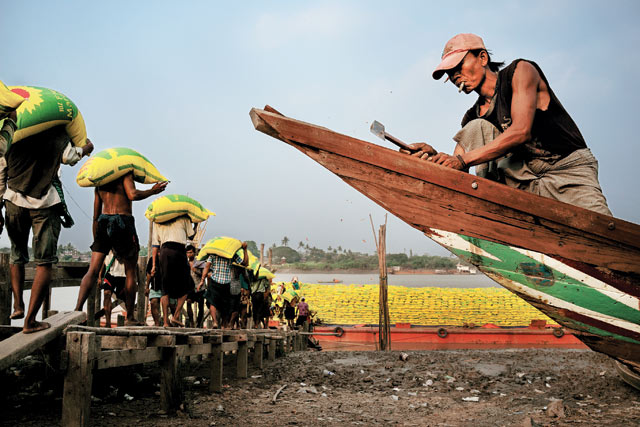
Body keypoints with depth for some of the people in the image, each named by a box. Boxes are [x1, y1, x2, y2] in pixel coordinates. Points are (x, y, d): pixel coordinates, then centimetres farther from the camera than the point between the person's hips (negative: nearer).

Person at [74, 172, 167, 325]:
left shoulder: (99, 182, 21)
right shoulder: (125, 174, 3)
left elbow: (96, 215, 20)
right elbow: (133, 194, -16)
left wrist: (95, 238, 23)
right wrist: (152, 191, -1)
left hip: (103, 222, 5)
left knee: (92, 270, -1)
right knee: (130, 272, 5)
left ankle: (77, 309, -18)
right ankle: (130, 318, 9)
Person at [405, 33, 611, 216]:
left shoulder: (521, 71, -2)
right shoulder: (473, 117, 11)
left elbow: (521, 132, -19)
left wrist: (462, 159, -25)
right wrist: (436, 158, -22)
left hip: (568, 167, -5)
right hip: (525, 182, 5)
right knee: (474, 129, -12)